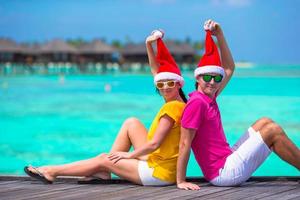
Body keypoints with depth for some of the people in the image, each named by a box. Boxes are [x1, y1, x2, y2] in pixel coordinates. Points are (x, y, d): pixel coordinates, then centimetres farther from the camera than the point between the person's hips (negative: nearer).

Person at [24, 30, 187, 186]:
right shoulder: (177, 103, 7)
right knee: (131, 123, 11)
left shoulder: (173, 107, -19)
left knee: (103, 159, 5)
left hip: (160, 173, -8)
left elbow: (154, 143, -22)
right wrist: (149, 46, 4)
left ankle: (51, 172, 20)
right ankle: (103, 171, 12)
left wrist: (129, 154, -8)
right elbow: (156, 70, 14)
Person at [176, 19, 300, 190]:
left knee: (265, 123, 15)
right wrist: (181, 181, -19)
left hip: (228, 160, 10)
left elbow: (229, 68, 20)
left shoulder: (208, 97, 10)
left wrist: (220, 35, 11)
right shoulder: (197, 102, -17)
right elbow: (185, 143, -18)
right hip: (223, 173, -10)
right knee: (273, 131, -6)